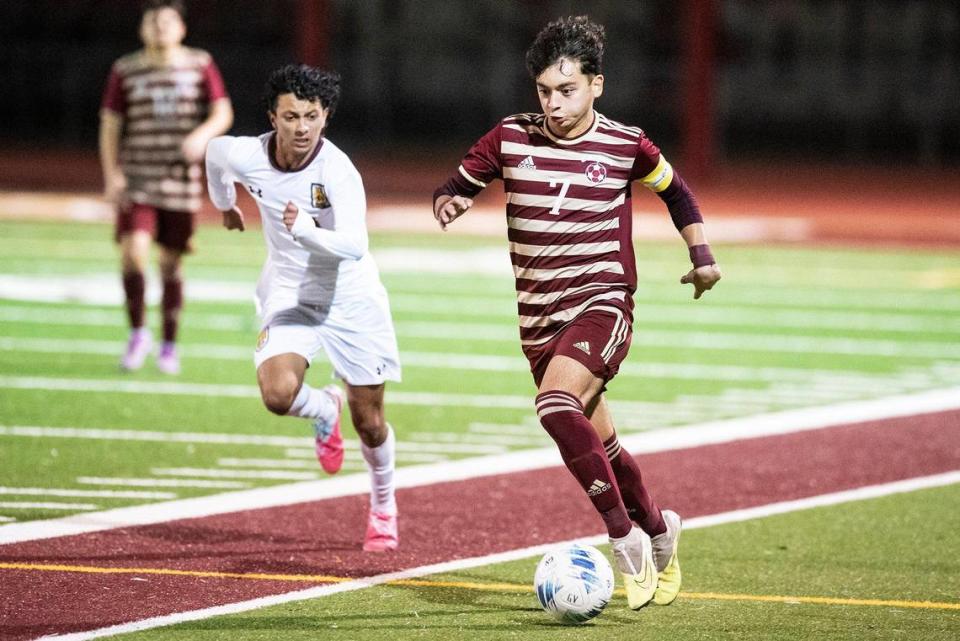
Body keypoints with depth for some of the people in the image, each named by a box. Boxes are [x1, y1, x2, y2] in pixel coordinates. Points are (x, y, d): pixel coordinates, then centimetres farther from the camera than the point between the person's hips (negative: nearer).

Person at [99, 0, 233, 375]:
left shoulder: (201, 65, 3)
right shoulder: (125, 71, 2)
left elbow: (223, 114, -1)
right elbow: (109, 126, 3)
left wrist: (203, 134, -23)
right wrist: (111, 174, -9)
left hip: (182, 184, 1)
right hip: (137, 179, -1)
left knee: (171, 263, 6)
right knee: (133, 252, -18)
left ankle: (169, 346, 20)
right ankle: (137, 333, 0)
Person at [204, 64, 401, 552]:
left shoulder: (338, 172, -27)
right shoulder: (244, 156, -15)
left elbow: (354, 245, -41)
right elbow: (213, 152, 12)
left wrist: (305, 230, -57)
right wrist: (224, 204, 29)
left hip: (351, 299, -2)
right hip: (287, 296, 2)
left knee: (369, 423, 5)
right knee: (278, 394, -24)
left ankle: (383, 507, 36)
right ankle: (325, 410, 14)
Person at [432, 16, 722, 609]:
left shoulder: (625, 146, -3)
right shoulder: (510, 138, 1)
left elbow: (675, 190, 16)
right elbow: (459, 184, 10)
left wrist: (702, 257, 14)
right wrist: (447, 202, -13)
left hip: (603, 303, -4)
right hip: (539, 314, 4)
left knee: (557, 405, -30)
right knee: (598, 446, 11)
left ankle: (625, 539, -21)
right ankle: (658, 528, 38)